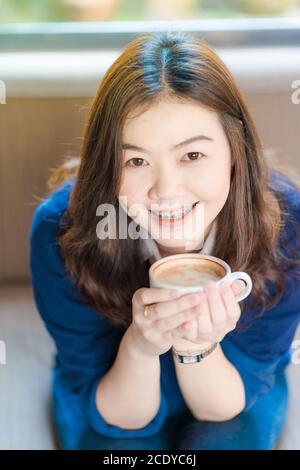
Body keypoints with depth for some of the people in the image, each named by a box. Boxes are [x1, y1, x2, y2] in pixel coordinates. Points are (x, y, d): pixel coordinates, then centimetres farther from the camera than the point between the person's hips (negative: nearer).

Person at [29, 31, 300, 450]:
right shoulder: (61, 230, -28)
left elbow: (229, 404, -18)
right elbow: (115, 416, -19)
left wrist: (199, 345, -39)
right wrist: (139, 348, -40)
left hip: (231, 386, 1)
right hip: (111, 389, 0)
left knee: (221, 442, -27)